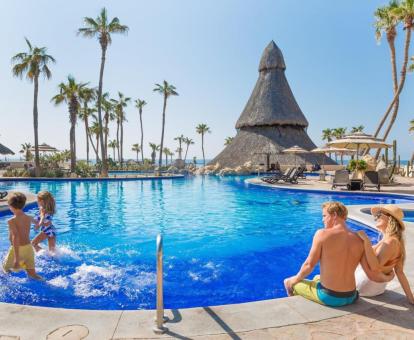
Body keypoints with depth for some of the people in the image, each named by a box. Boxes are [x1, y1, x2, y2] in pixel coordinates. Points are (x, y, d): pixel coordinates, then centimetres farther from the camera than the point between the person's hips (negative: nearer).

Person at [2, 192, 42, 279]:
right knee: (32, 274, 7)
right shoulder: (29, 218, 3)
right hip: (29, 247, 5)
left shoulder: (12, 221, -14)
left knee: (5, 268, 25)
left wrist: (16, 258, -27)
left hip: (18, 249, -5)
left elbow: (15, 238, -24)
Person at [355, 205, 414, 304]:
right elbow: (400, 272, -2)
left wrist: (366, 240, -40)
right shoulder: (395, 240, -2)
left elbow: (375, 267, -40)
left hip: (366, 285, -8)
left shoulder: (390, 242, -30)